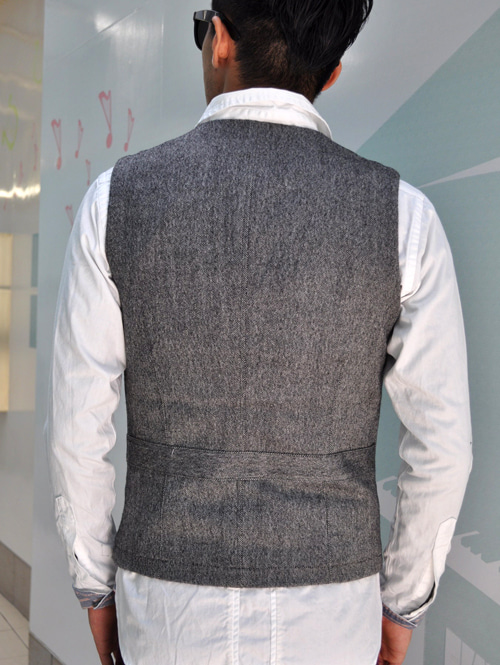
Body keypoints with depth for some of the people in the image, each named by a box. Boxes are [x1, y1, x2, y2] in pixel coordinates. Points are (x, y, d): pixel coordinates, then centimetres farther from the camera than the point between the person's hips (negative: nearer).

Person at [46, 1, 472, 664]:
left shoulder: (117, 199, -12)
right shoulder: (402, 215, -12)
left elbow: (78, 430, -8)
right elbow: (441, 445, -8)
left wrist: (96, 589, 9)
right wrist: (401, 605, 9)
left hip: (172, 607, 1)